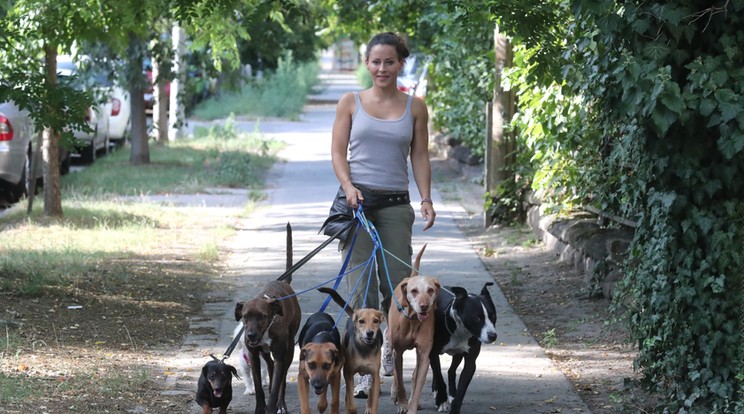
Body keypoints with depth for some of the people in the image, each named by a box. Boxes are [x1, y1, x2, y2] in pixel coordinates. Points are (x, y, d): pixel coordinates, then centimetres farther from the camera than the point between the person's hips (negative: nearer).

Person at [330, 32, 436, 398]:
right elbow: (338, 151, 4)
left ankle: (391, 343, 31)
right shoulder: (351, 103, 6)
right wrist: (348, 186, -12)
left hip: (396, 203, 1)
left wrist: (426, 199, -3)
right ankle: (365, 371, -2)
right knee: (361, 283, -6)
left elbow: (420, 157, 8)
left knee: (397, 283, -2)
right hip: (357, 200, -1)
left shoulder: (414, 107, 8)